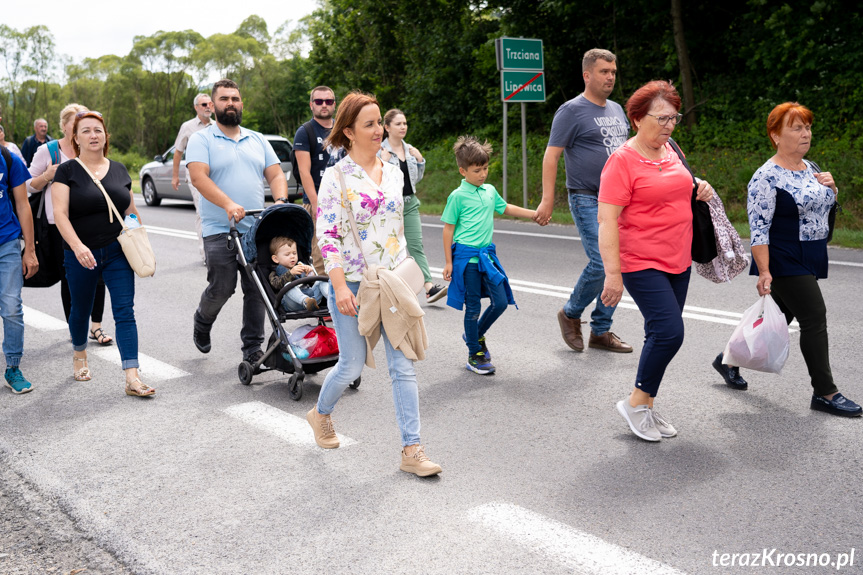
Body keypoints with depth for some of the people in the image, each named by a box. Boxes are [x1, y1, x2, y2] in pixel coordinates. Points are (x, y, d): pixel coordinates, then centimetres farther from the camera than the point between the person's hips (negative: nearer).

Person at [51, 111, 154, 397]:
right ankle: (80, 354, 45)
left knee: (125, 312, -8)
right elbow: (60, 214, -14)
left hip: (118, 253, 2)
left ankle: (132, 378, -10)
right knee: (81, 310, 16)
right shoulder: (67, 171, -4)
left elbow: (132, 211, 15)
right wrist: (77, 246, -28)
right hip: (81, 256, -2)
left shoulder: (119, 170, 8)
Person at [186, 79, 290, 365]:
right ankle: (202, 322, 29)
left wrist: (281, 200, -11)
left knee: (257, 289, 1)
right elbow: (199, 177, -13)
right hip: (220, 230, -4)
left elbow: (276, 174, 11)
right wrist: (228, 204, -27)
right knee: (221, 288, -4)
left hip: (257, 229, 4)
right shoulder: (202, 139, 2)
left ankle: (253, 348, 12)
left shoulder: (257, 140, 17)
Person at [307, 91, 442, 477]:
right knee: (352, 365, 6)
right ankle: (321, 413, 37)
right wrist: (339, 287, -19)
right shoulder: (337, 177, -8)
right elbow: (326, 234, -12)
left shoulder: (394, 173, 9)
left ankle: (412, 450, 6)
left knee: (403, 365, 1)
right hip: (353, 283, -4)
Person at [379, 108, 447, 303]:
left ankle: (430, 287, -14)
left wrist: (420, 161, 4)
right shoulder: (379, 151, -6)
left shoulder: (410, 149, 10)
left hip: (410, 203, 4)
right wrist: (383, 162, -20)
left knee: (416, 245, -5)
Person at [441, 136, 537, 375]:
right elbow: (448, 228, -5)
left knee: (501, 301, 5)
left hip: (487, 254, 6)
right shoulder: (457, 196, -8)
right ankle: (474, 355, 15)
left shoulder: (490, 191, 9)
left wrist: (533, 214, 28)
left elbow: (505, 208, 29)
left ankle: (475, 334, 29)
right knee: (473, 307, 0)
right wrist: (448, 262, -6)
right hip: (466, 256, -6)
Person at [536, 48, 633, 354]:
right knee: (601, 263, -15)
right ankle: (571, 314, 10)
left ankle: (601, 331, 16)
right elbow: (551, 156, -10)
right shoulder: (572, 111, -6)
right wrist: (547, 200, -17)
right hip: (588, 201, -7)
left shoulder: (617, 110, 17)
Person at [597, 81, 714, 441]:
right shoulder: (622, 160, -13)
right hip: (642, 263, -8)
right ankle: (636, 404, 3)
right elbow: (606, 221, -19)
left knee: (661, 334, 11)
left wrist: (697, 189, 11)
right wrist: (613, 273, -23)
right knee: (669, 331, -16)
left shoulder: (670, 152, 11)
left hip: (678, 262, 8)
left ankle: (647, 407, 23)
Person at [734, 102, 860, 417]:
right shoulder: (767, 177, -15)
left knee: (781, 317, 14)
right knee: (815, 317, -9)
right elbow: (758, 229, -19)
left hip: (810, 260, 9)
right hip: (784, 263, -9)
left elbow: (826, 205, 25)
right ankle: (825, 393, -1)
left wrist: (830, 186, 3)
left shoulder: (810, 168, 11)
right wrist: (764, 272, -24)